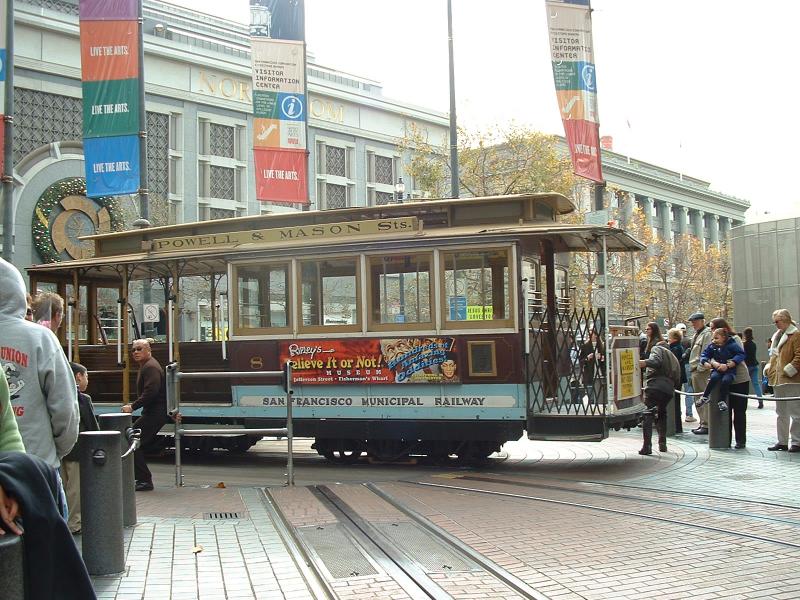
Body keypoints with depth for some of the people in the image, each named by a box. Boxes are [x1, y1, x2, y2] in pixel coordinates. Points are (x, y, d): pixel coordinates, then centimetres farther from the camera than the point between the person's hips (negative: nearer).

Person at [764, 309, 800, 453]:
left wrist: (788, 371, -18)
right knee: (781, 413, 13)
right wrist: (769, 369, 11)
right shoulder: (777, 336, 17)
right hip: (778, 380, 9)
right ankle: (782, 442, 20)